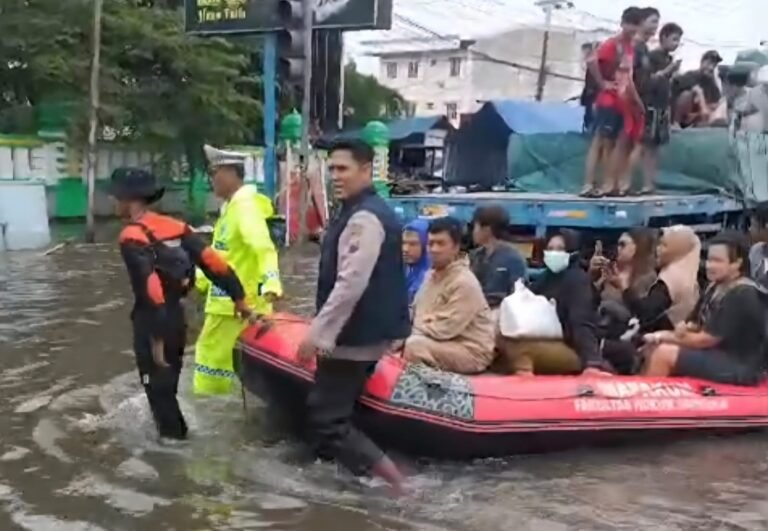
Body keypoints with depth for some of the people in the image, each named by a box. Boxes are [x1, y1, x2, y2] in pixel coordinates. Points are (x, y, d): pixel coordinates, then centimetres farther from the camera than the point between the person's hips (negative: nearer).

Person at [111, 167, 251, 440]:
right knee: (167, 382, 23)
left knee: (158, 385, 7)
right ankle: (174, 431, 36)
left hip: (153, 321, -7)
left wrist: (156, 336, -23)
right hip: (176, 316, 8)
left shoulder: (132, 237, -17)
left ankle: (173, 438, 13)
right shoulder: (174, 226, 5)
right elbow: (210, 260, -1)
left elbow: (150, 287, -25)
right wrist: (238, 295, 0)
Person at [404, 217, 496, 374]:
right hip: (442, 343, 8)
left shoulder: (465, 282, -19)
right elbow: (419, 316, 9)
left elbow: (447, 329, -23)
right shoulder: (431, 276, 8)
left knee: (415, 346, -27)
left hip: (473, 352, -8)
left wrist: (420, 328, -9)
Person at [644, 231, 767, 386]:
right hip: (718, 355, 10)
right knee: (656, 346, 4)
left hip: (740, 368, -10)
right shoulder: (716, 287, 9)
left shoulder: (741, 297, -20)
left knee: (664, 353, -19)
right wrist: (684, 330, -12)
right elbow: (697, 325, 11)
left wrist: (669, 337, -7)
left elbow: (706, 339, -19)